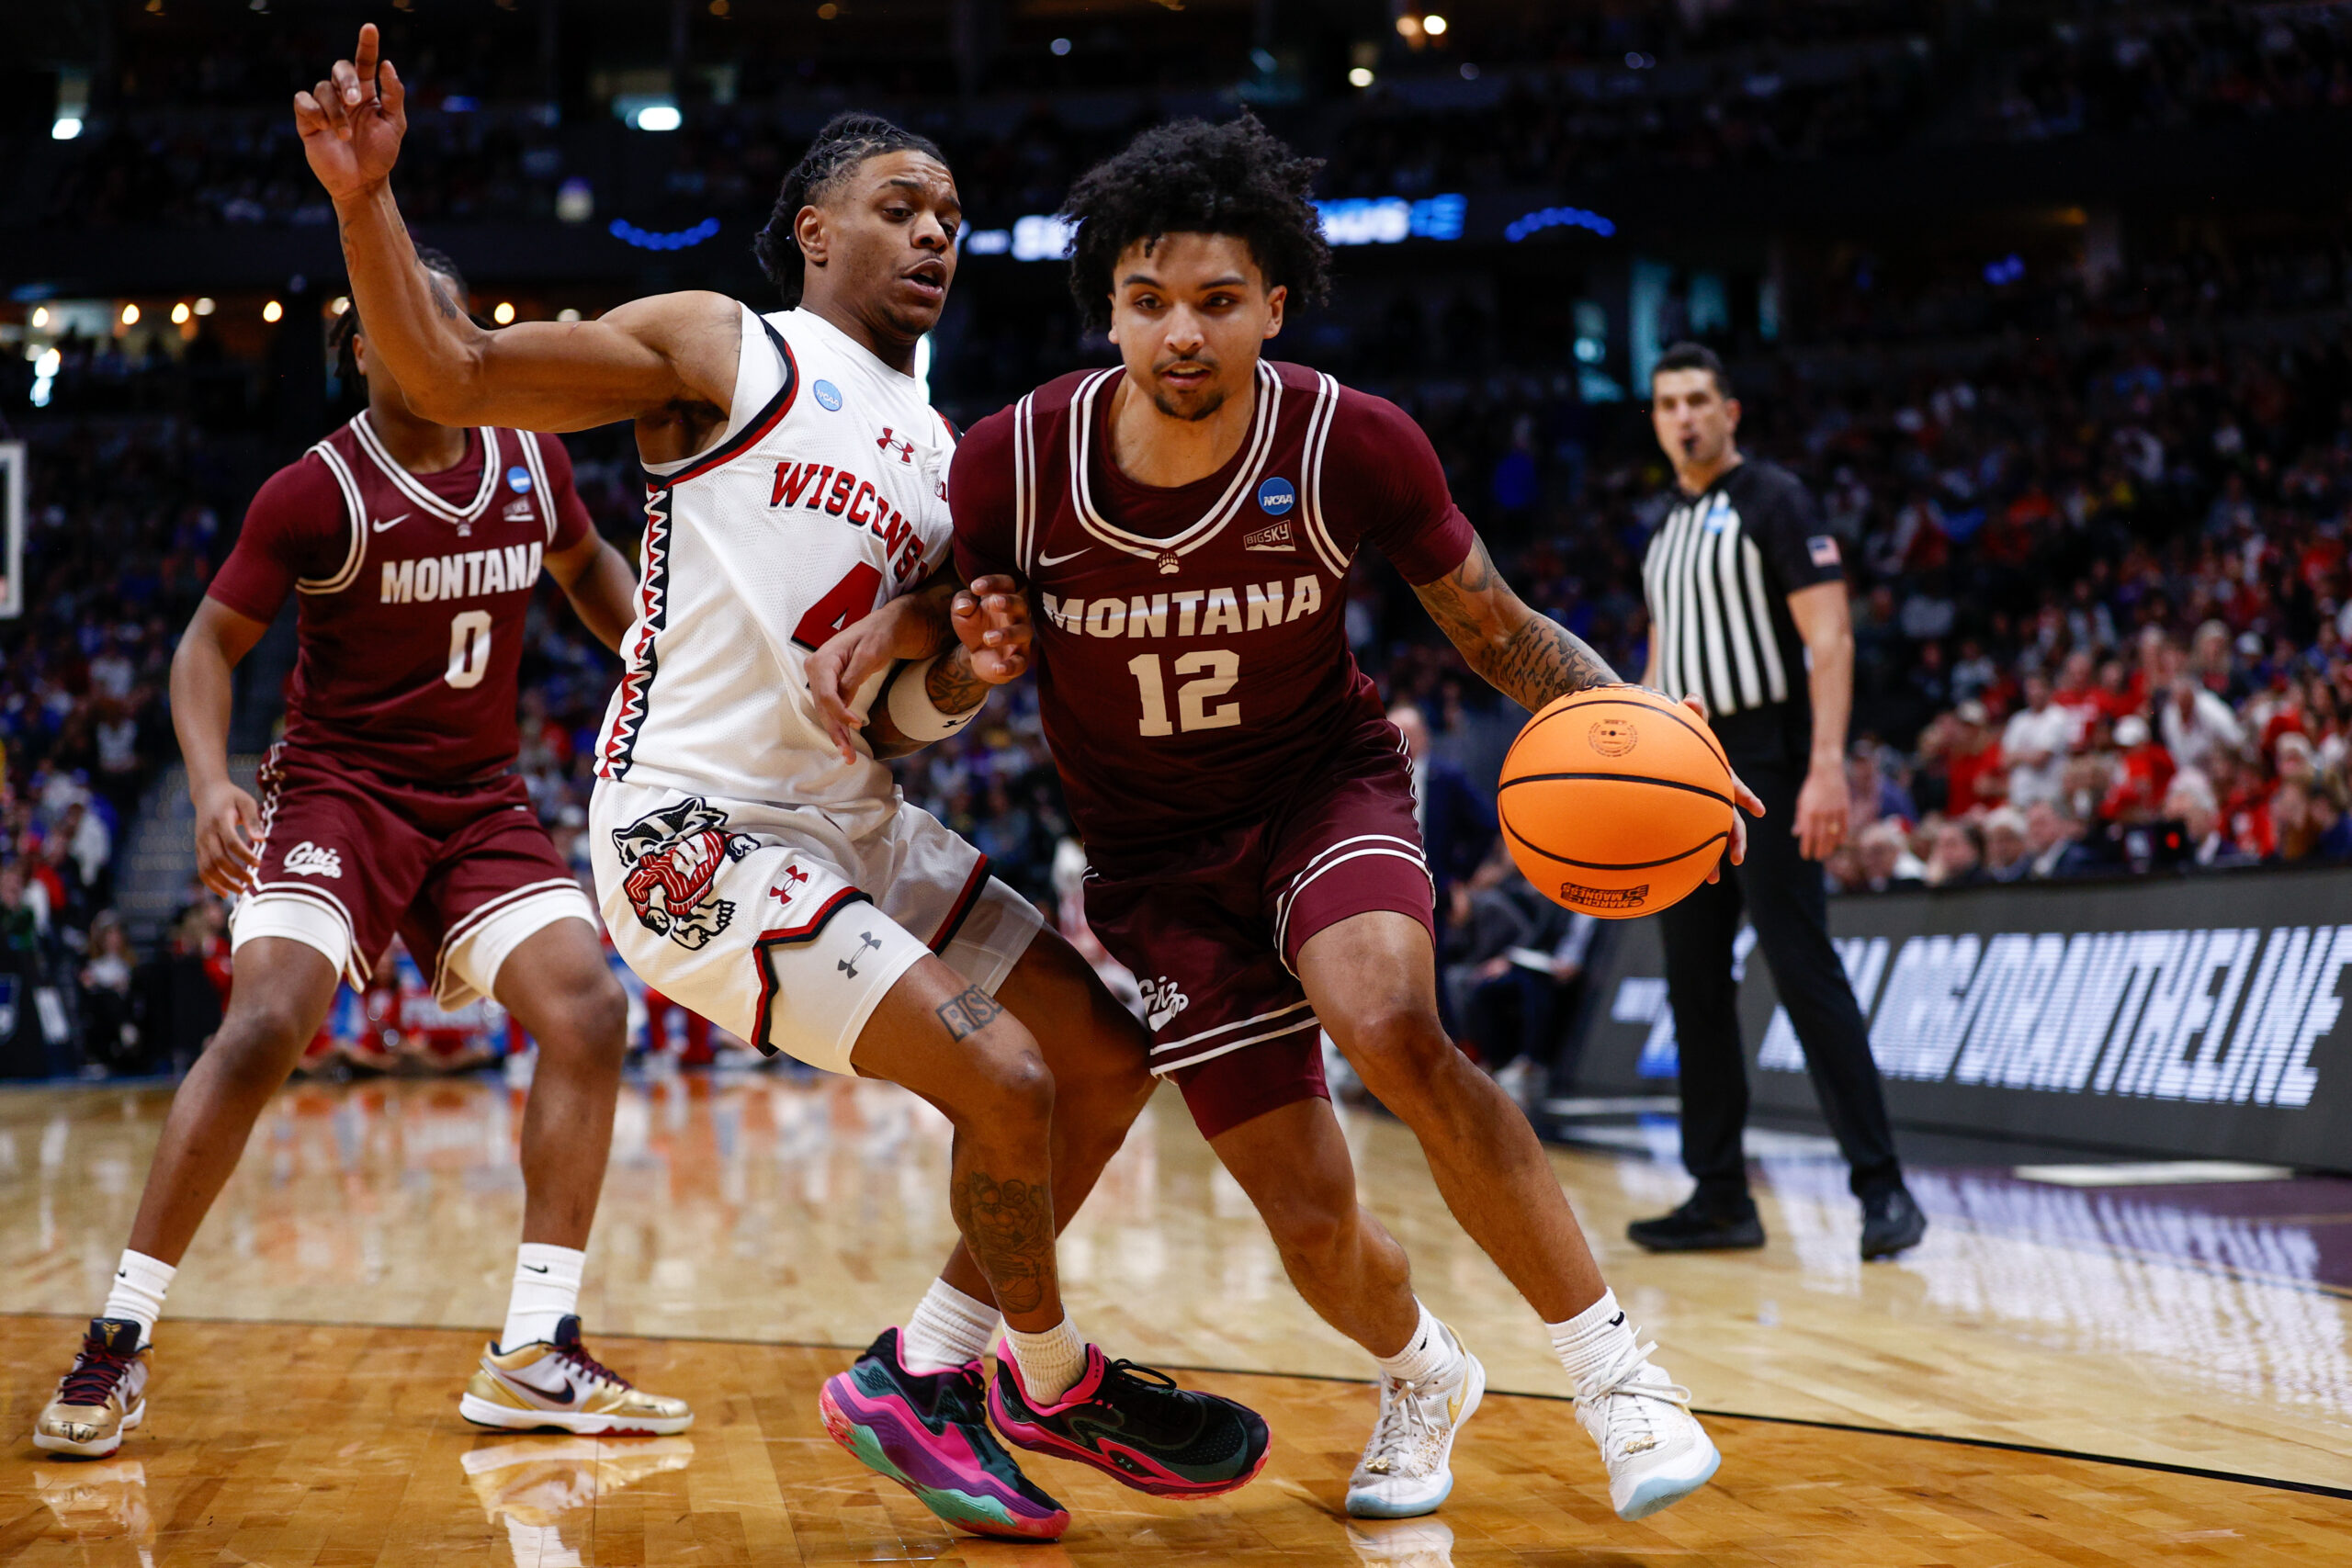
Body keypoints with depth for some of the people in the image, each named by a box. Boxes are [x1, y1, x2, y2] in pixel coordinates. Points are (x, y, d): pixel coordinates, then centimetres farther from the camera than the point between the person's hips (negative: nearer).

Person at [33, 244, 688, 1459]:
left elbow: (586, 565, 23)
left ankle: (534, 1356, -6)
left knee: (588, 1010, -13)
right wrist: (211, 785, -21)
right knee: (266, 1022, -24)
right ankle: (118, 1341, -11)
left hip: (480, 800, 5)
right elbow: (210, 643, -5)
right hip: (337, 788, -5)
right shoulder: (315, 492, -11)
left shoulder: (530, 462, 3)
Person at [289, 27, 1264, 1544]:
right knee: (1001, 1081, -17)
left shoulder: (942, 455, 17)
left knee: (1108, 1058, 8)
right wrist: (368, 197, -22)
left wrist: (963, 676, -7)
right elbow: (452, 373, -7)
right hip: (697, 826, -8)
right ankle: (1056, 1383, 11)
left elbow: (894, 717, 15)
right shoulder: (722, 351, -2)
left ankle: (922, 1373, 18)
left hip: (855, 823, 8)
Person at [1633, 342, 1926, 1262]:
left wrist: (1827, 766, -23)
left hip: (1764, 763, -8)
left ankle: (1882, 1187, -9)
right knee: (1694, 980, 6)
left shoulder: (1773, 500, -4)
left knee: (1803, 970, -12)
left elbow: (1829, 639, -12)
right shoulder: (1667, 528, 18)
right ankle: (1720, 1197, 11)